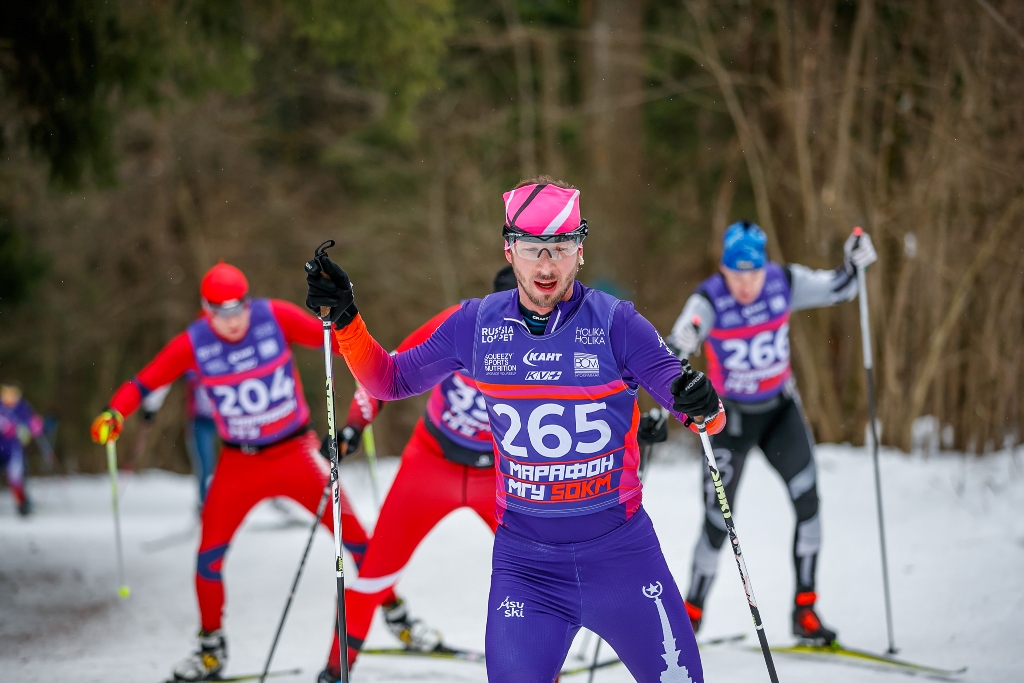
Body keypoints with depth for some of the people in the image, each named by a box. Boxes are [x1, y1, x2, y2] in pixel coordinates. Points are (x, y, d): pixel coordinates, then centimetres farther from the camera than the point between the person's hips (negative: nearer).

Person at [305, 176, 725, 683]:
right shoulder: (476, 325, -2)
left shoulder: (614, 323, -10)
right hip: (523, 559, 1)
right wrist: (345, 318, -3)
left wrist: (703, 404, -34)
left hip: (620, 549, -1)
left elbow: (704, 416, -11)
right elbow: (390, 380, 11)